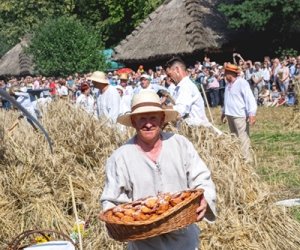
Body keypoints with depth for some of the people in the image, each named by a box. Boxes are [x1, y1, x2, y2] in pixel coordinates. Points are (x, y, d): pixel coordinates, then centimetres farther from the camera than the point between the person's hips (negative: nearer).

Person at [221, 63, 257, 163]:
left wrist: (252, 114, -27)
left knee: (243, 138, -9)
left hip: (240, 115, -9)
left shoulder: (242, 83, -13)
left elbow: (250, 98, -19)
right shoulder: (228, 84, 14)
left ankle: (247, 160, -6)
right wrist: (224, 112, 29)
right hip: (230, 115, 9)